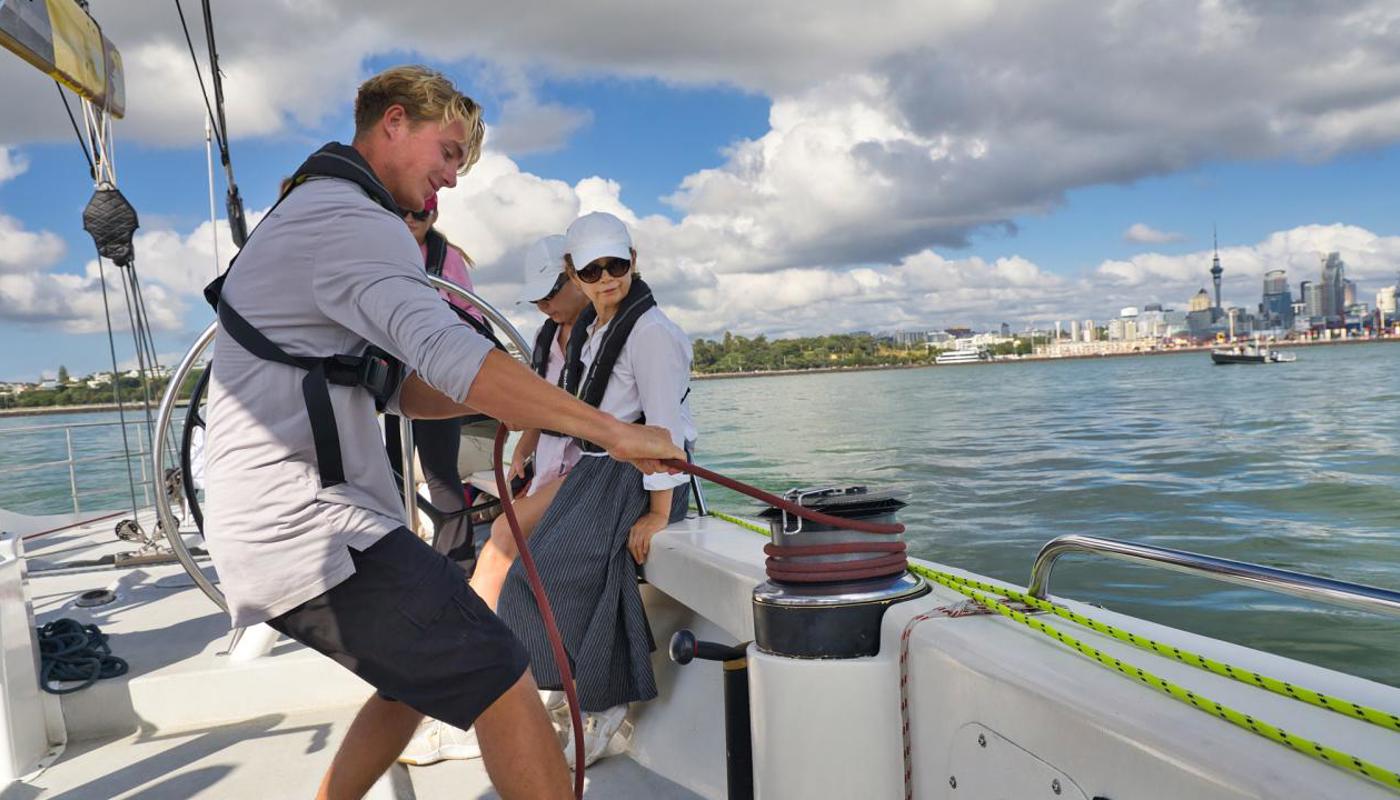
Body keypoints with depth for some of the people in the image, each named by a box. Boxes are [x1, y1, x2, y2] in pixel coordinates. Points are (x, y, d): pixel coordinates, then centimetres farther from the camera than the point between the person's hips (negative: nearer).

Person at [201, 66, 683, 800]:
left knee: (419, 677, 24)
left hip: (276, 530, 11)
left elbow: (398, 386, 20)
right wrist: (614, 432, -25)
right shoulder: (353, 219, -12)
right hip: (308, 527, -11)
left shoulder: (305, 217, 23)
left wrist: (504, 401, 5)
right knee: (501, 684, -14)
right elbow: (448, 354, -28)